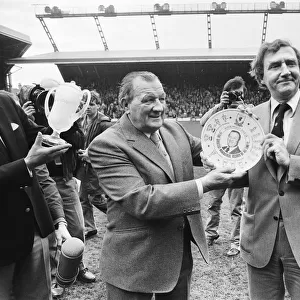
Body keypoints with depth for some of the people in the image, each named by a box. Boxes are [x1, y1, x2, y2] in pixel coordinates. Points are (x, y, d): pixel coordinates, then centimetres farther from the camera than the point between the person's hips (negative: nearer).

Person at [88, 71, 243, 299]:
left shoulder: (173, 128, 3)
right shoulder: (106, 145, -19)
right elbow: (140, 200, -27)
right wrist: (204, 184, -28)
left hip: (181, 253, 6)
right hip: (135, 262, -6)